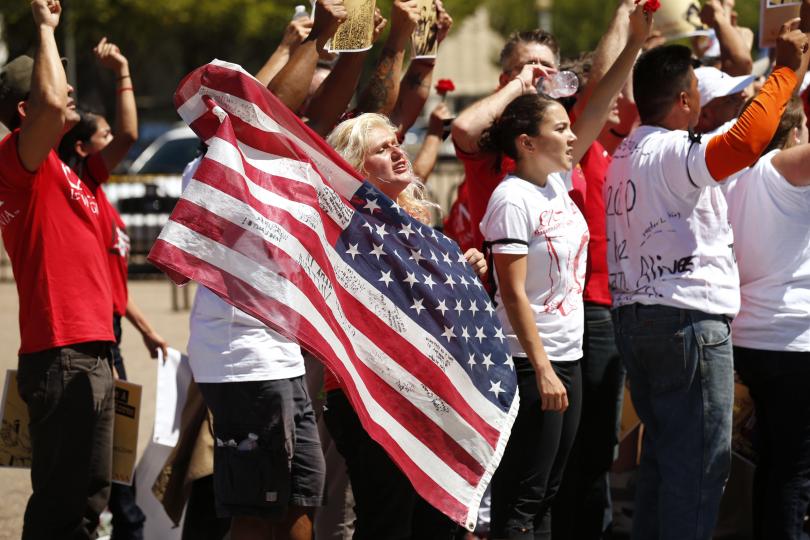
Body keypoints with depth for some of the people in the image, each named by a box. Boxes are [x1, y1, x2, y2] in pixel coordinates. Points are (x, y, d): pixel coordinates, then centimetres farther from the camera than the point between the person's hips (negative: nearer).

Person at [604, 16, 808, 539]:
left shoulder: (626, 154, 13)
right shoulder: (673, 155, -17)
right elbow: (746, 141, -34)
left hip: (635, 315, 10)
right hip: (688, 319, -10)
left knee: (661, 453, 16)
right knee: (702, 462, -7)